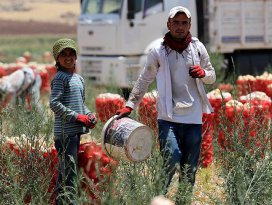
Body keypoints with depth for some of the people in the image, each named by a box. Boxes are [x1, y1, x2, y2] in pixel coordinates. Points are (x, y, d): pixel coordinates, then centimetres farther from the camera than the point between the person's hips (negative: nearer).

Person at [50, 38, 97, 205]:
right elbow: (54, 104, -17)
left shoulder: (79, 78, 17)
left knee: (65, 171, 14)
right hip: (65, 131, -9)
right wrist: (77, 117, -17)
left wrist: (90, 115, 6)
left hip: (76, 131, 9)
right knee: (69, 170, -13)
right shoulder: (60, 78, -9)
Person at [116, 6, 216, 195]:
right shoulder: (158, 51, 1)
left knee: (190, 170, 8)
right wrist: (130, 105, 0)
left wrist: (203, 74, -6)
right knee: (171, 162, -19)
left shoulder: (198, 48, 8)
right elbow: (144, 80, 8)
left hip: (194, 117, 3)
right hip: (168, 117, -3)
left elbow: (212, 77, 18)